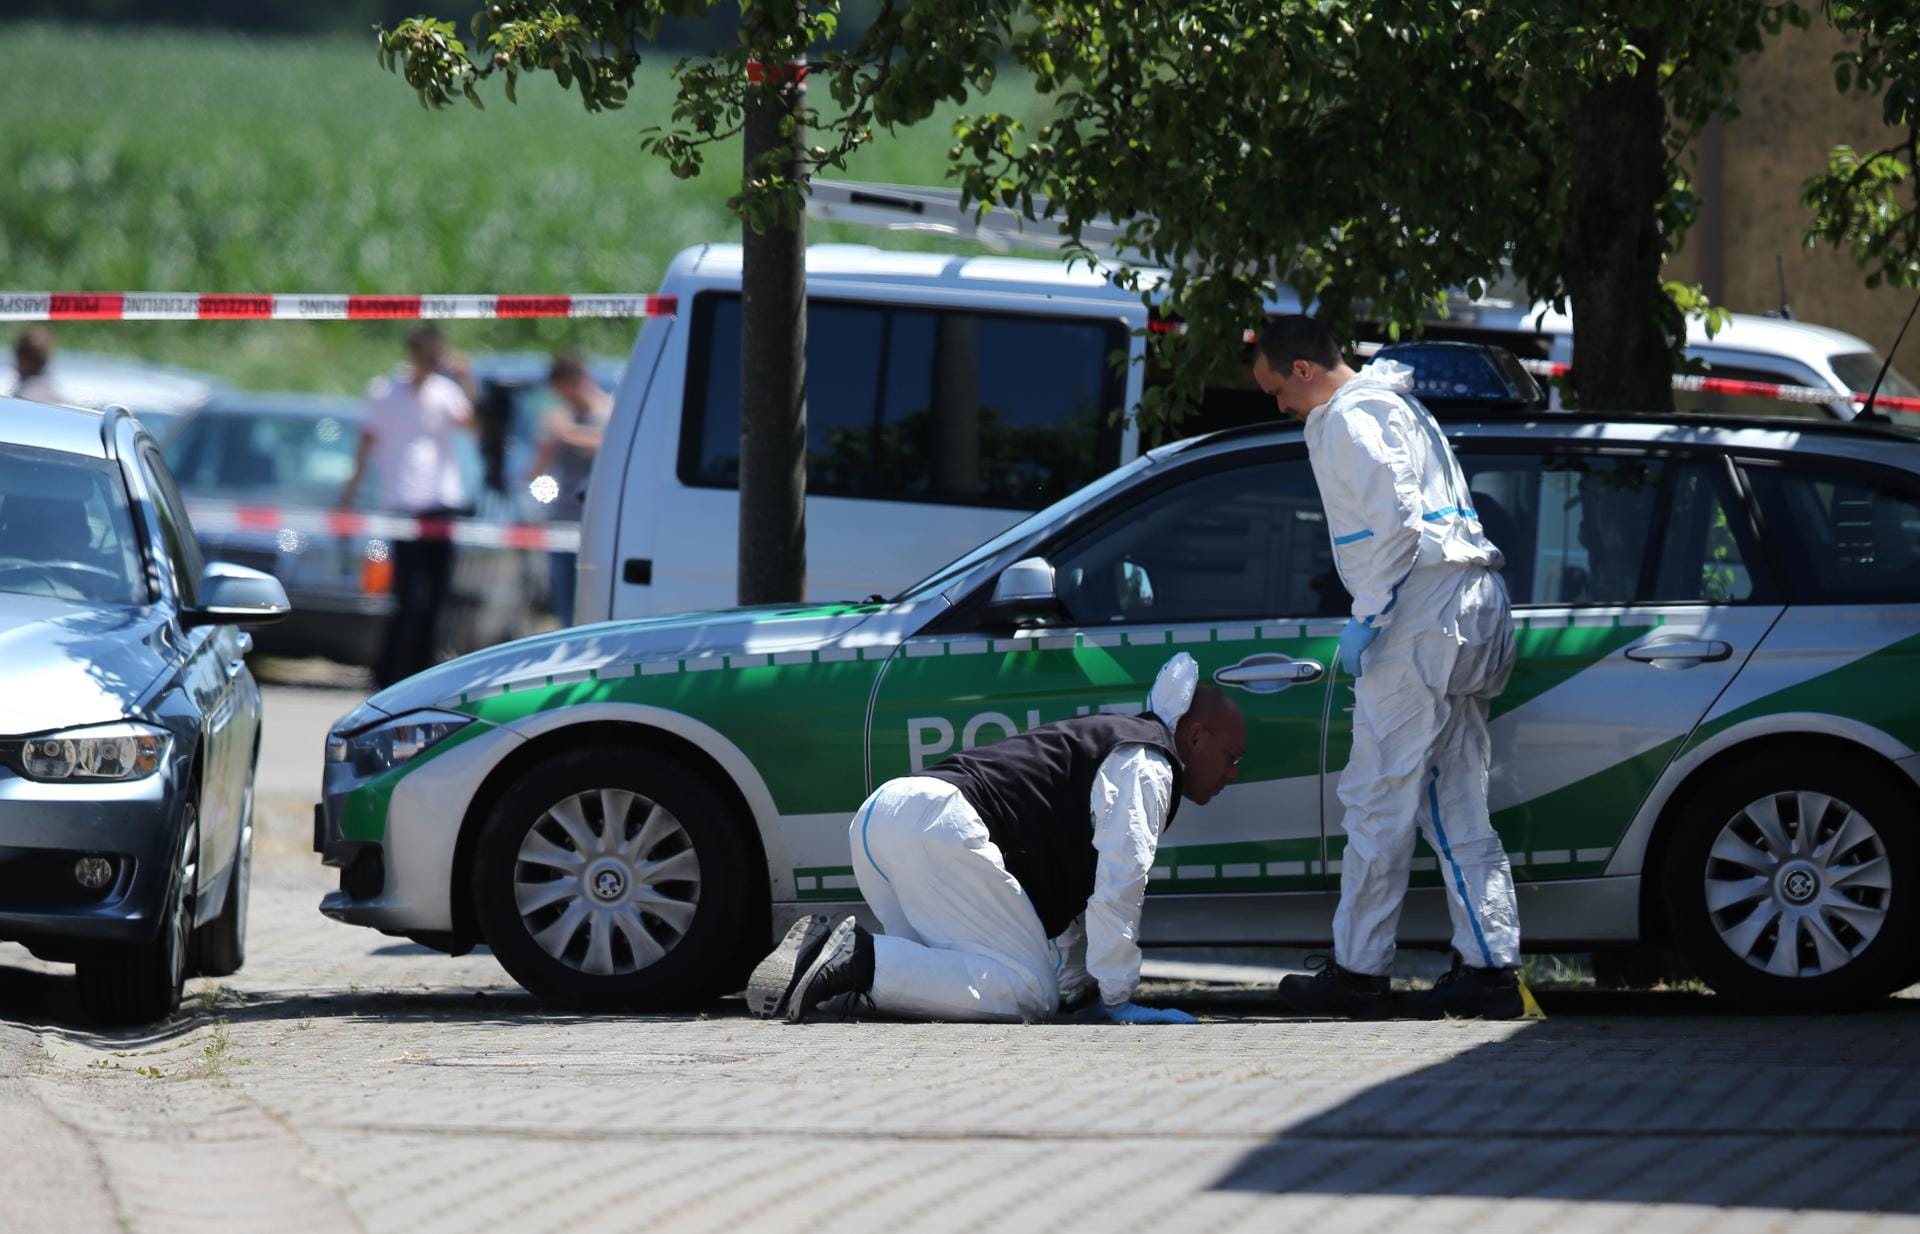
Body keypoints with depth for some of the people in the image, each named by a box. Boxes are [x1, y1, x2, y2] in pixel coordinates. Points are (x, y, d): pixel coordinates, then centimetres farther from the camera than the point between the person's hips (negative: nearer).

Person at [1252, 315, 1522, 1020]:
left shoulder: (1350, 420, -7)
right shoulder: (1399, 408, 25)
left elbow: (1394, 522, -18)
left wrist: (1365, 620, -15)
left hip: (1420, 618, -10)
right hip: (1470, 610, 10)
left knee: (1377, 800, -5)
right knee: (1457, 805, 9)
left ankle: (1357, 973, -3)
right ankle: (1489, 968, 5)